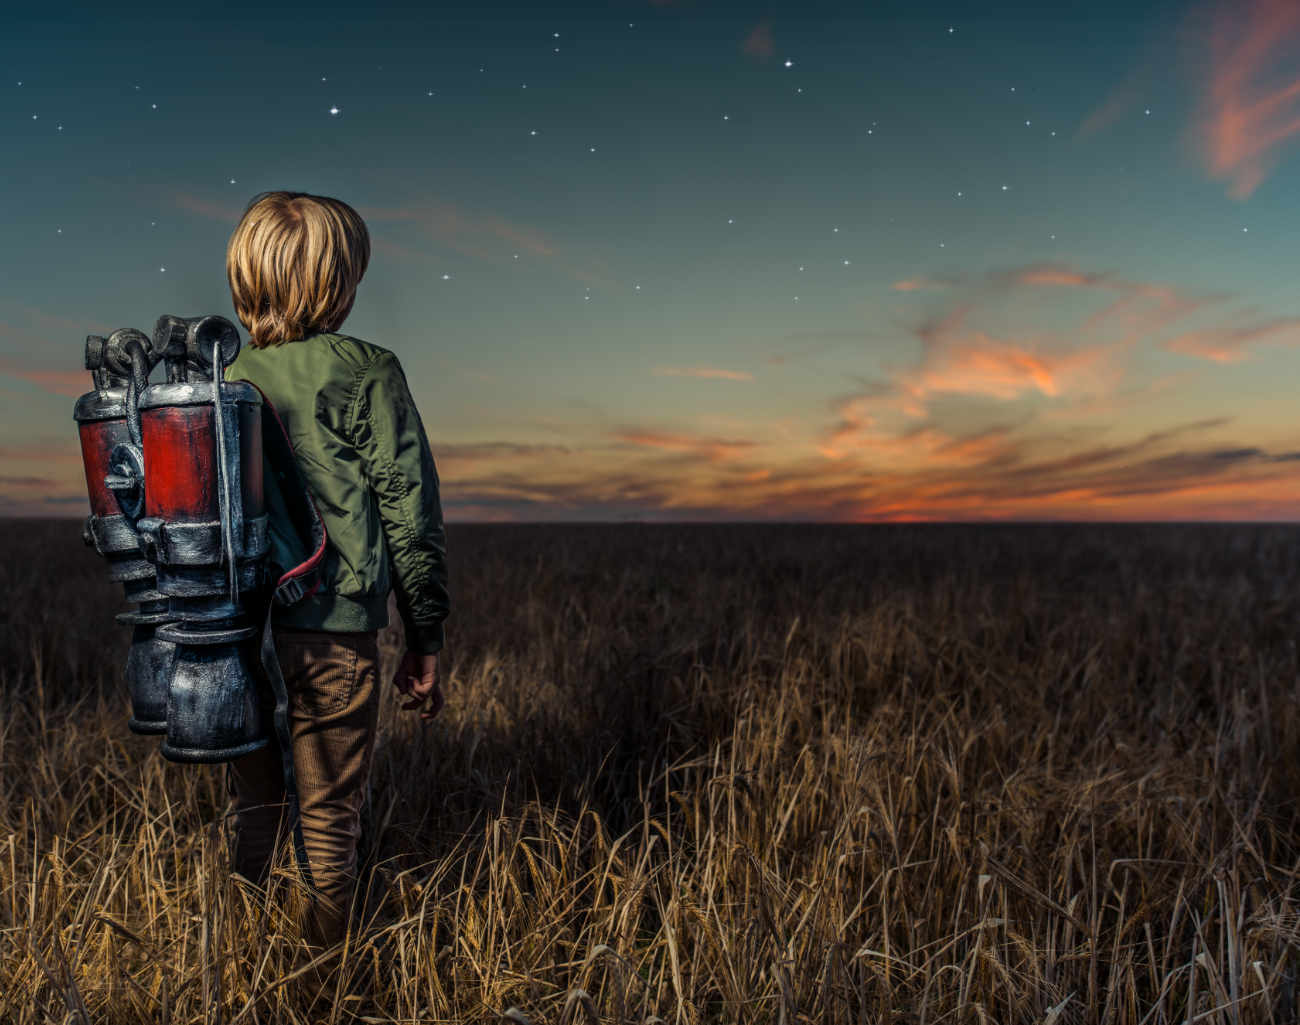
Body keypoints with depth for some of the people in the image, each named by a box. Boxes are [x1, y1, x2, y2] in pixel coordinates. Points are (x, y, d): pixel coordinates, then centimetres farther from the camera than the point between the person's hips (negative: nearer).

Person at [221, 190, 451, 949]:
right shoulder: (366, 375, -7)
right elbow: (411, 517, -7)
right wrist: (426, 642, 2)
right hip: (336, 632, -4)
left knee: (253, 809, 20)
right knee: (331, 820, 10)